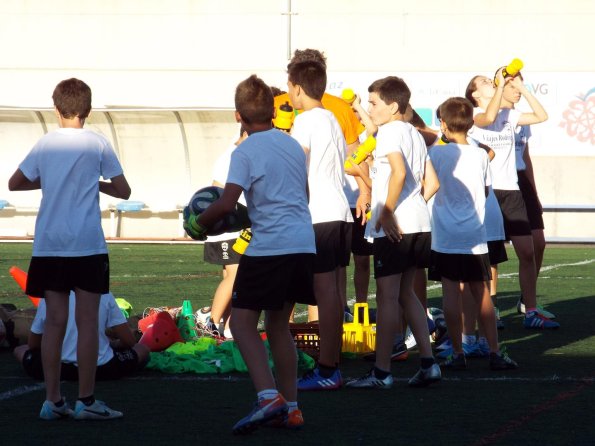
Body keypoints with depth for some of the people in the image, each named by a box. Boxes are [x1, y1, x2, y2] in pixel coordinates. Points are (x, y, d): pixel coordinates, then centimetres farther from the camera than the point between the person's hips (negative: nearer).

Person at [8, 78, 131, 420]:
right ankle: (86, 400, -1)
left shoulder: (46, 144, 6)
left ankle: (53, 400, 5)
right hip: (88, 244, -3)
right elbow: (123, 191, 2)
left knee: (55, 321, 5)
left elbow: (15, 183, 15)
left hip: (49, 246, 3)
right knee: (87, 321, 0)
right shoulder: (97, 144, -1)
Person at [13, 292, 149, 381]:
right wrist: (111, 345, 23)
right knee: (143, 350, 23)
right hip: (102, 369, 1)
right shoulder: (104, 296, 2)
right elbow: (129, 341, 1)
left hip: (58, 370, -1)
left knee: (19, 350, 25)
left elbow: (32, 345, 11)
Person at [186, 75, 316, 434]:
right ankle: (290, 407, 16)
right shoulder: (293, 145, 14)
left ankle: (269, 397, -17)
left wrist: (200, 223, 2)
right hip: (304, 245, 7)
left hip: (269, 247, -7)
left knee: (242, 323, 0)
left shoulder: (246, 152, -8)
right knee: (278, 325, 17)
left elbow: (226, 203, -16)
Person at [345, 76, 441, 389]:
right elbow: (432, 183, 17)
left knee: (387, 296, -4)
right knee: (405, 293, 17)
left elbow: (399, 172, -25)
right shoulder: (415, 134, 17)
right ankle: (428, 362, 12)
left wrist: (387, 211, -19)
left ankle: (381, 371, -1)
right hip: (419, 225, 9)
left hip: (393, 229, -9)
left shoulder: (389, 132, -10)